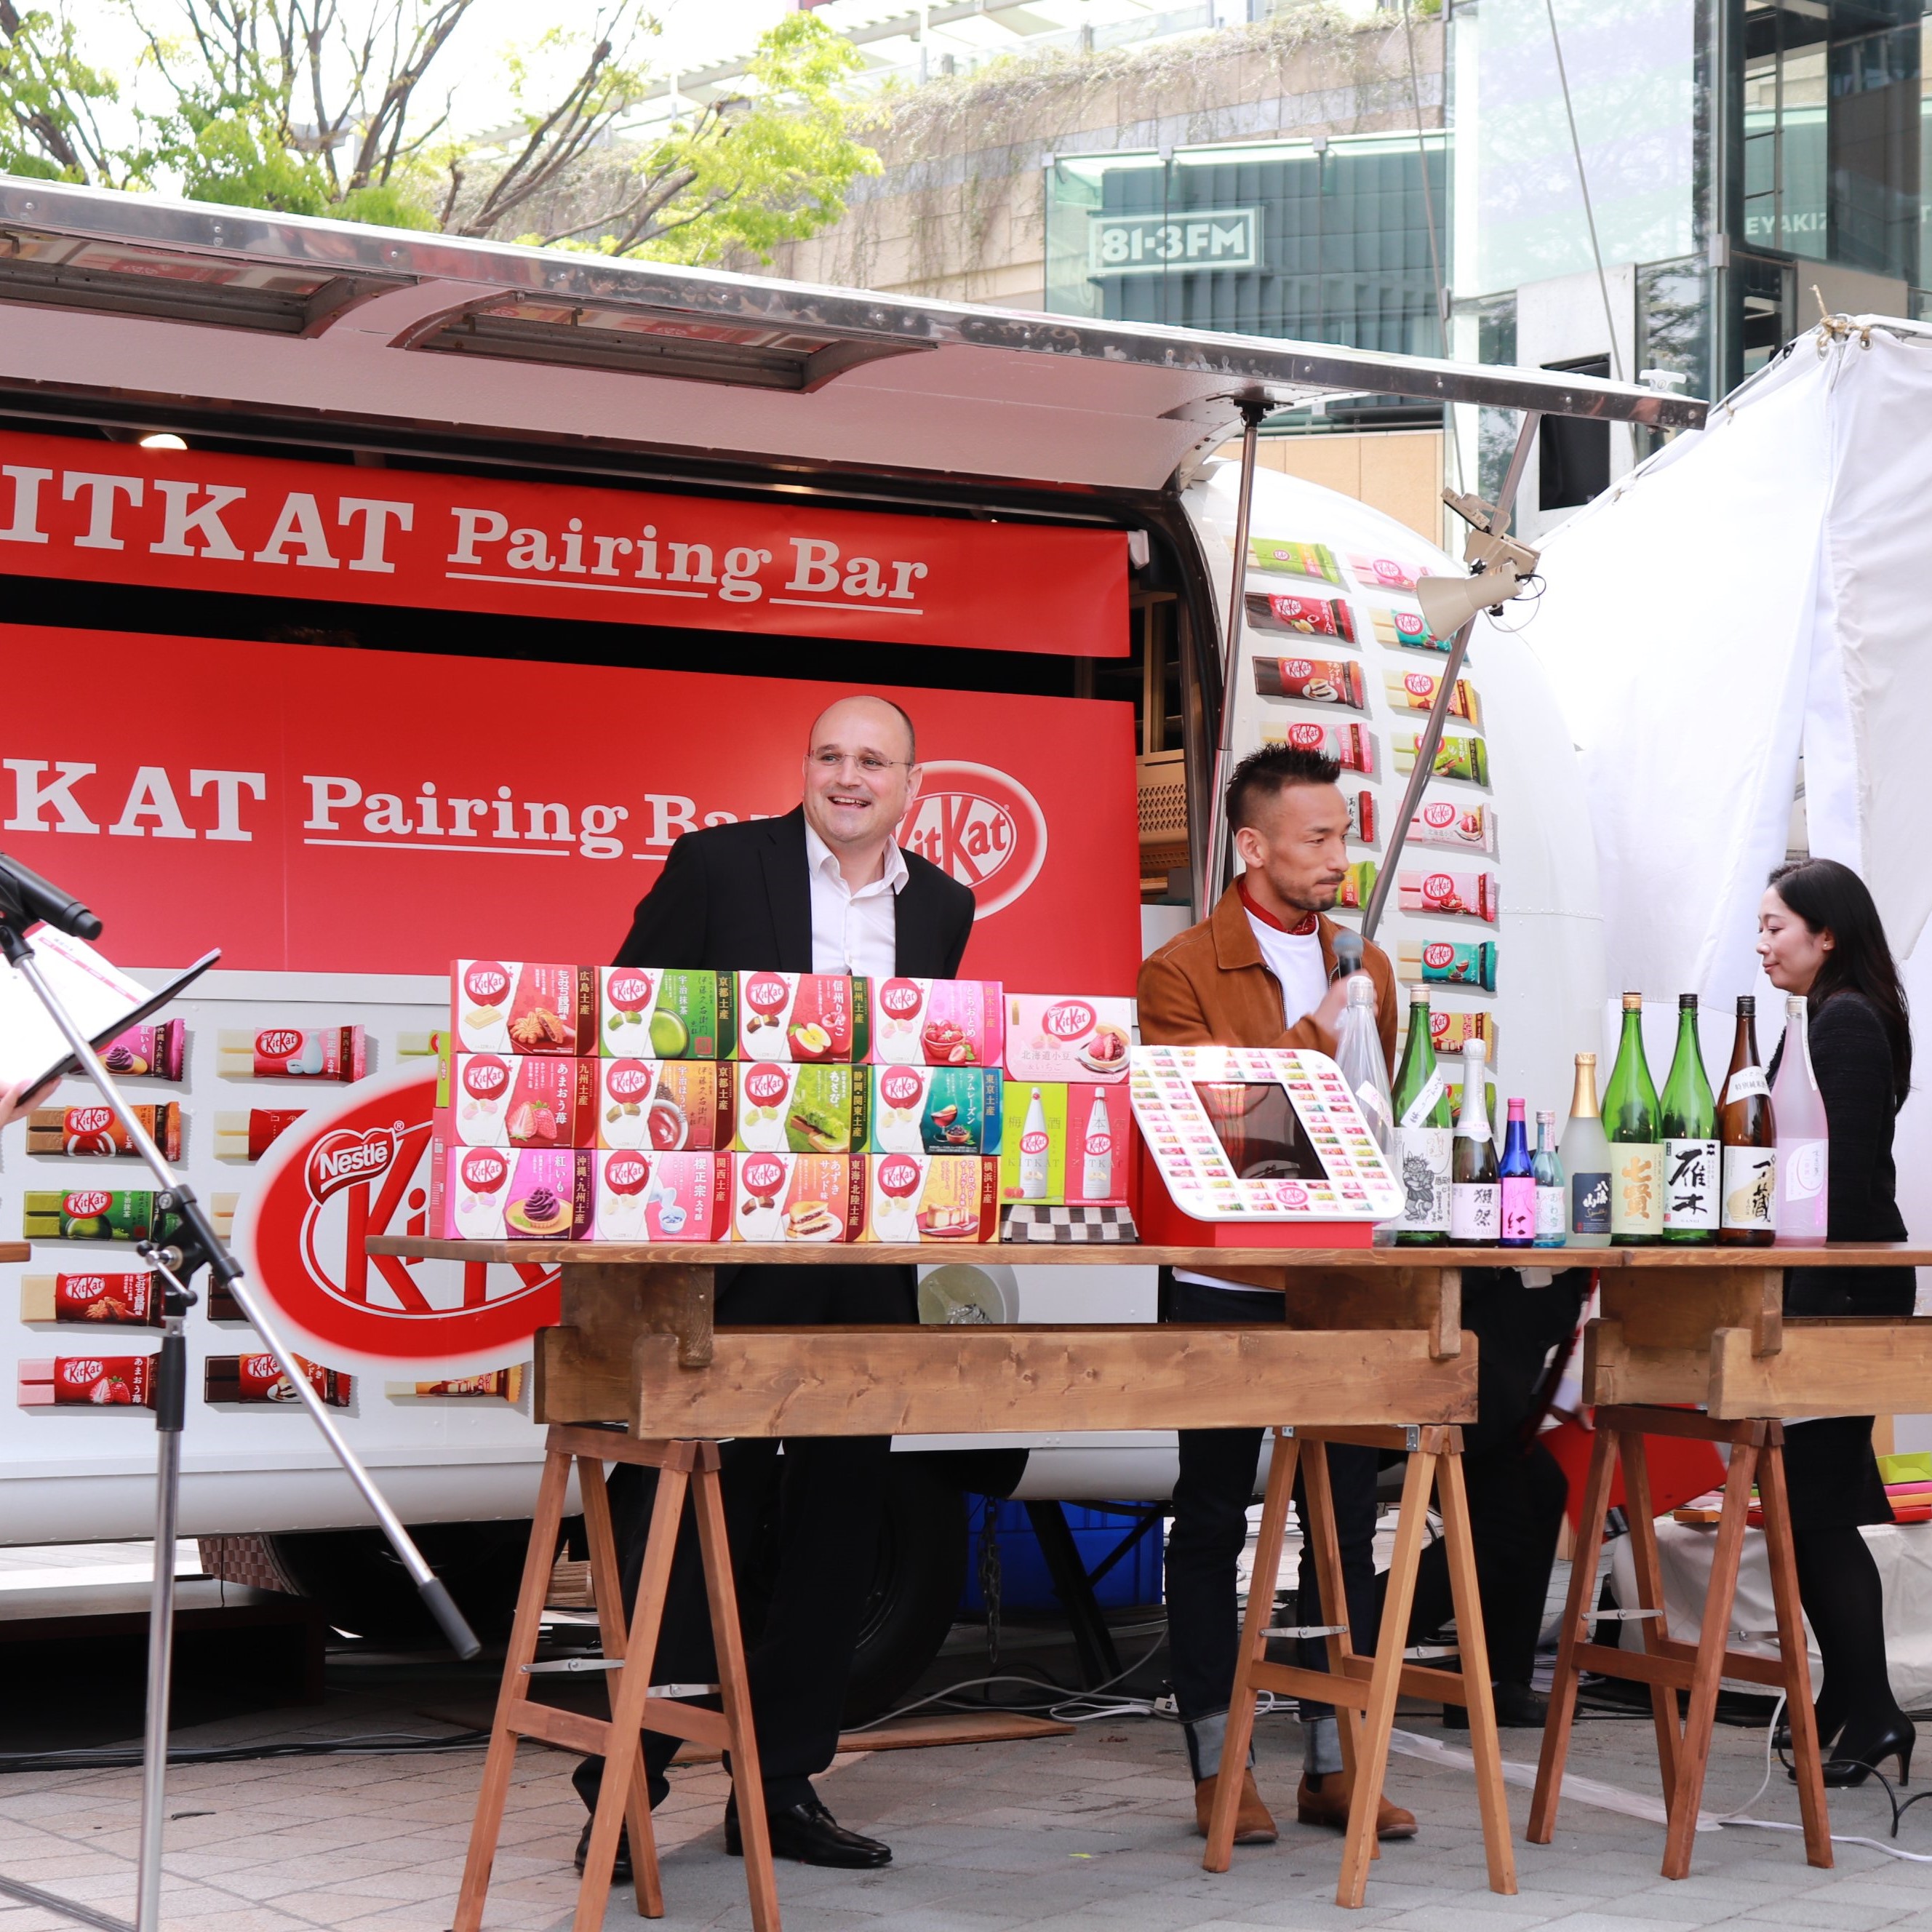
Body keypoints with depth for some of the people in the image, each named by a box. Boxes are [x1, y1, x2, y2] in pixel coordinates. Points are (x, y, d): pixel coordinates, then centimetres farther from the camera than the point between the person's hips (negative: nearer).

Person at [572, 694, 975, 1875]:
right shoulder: (722, 865, -2)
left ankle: (782, 1784, 18)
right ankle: (624, 1786, 6)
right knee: (699, 1513, -3)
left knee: (842, 1521, 8)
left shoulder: (942, 905, 11)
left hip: (870, 1254, 5)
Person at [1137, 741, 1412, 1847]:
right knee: (1214, 1520, 4)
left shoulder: (1367, 969, 12)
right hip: (1227, 1288, -5)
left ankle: (1335, 1763, 14)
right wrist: (1314, 1041, -19)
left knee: (1349, 1518, 6)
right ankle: (1219, 1766, 11)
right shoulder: (1181, 974, -6)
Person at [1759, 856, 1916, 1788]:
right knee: (1819, 1504, 13)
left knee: (1817, 1507, -7)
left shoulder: (1845, 1024, -14)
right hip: (1832, 1288, 10)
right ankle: (1852, 1704, 19)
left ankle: (1867, 1714, -4)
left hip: (1843, 1288, -10)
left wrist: (1820, 1299, -22)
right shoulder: (1833, 1020, 17)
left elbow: (1850, 1174, -20)